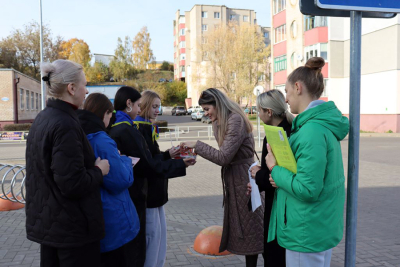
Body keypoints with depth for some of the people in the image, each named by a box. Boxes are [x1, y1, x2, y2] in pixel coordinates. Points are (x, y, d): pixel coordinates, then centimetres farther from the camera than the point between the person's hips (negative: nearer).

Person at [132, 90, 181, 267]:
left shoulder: (148, 127, 15)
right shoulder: (139, 128, -15)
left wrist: (169, 155, 0)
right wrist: (168, 156, -17)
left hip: (154, 188, 10)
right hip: (147, 189, -10)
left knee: (160, 231, 16)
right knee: (152, 233, -3)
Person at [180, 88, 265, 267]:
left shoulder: (235, 120, -19)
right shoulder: (218, 123, 10)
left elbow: (224, 157, -24)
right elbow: (224, 155, 9)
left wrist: (196, 145, -20)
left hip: (243, 177, -9)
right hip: (233, 178, 9)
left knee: (251, 225, 1)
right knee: (242, 226, 15)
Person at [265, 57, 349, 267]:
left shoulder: (312, 131, -25)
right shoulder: (324, 123, 7)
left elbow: (307, 189, -28)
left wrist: (276, 169, -14)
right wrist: (283, 176, -1)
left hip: (307, 233, -9)